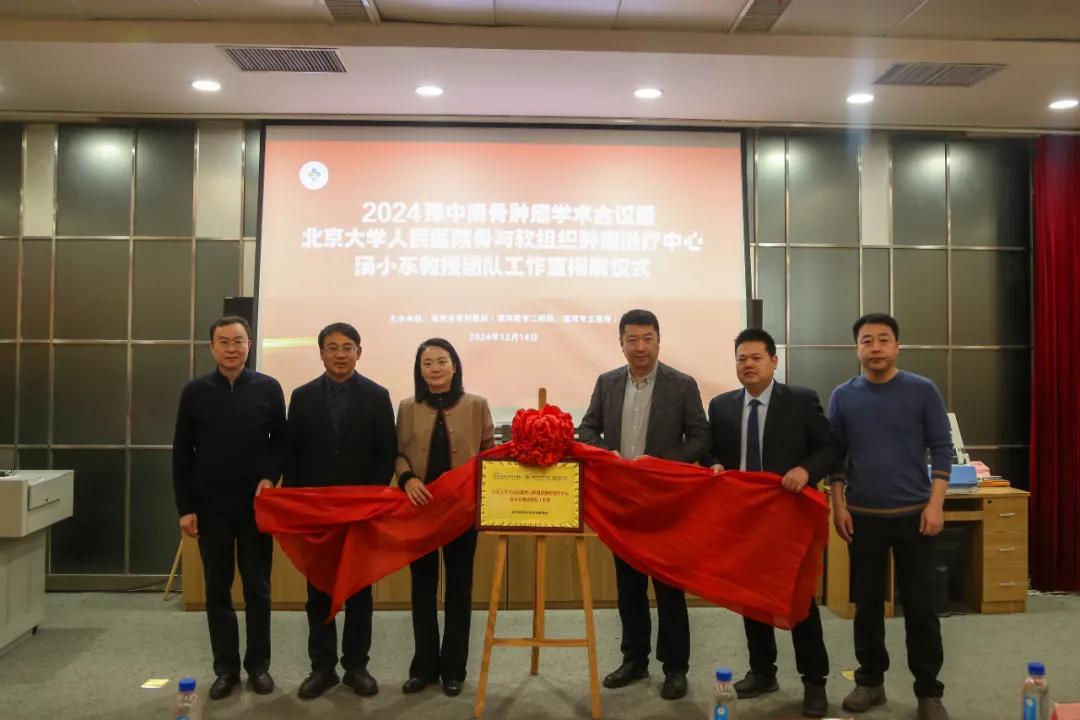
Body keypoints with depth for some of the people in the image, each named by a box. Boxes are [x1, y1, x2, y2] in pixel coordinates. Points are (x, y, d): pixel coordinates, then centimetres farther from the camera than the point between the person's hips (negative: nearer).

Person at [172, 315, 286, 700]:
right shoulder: (195, 391, 1)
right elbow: (182, 453, 2)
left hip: (256, 505, -1)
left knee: (258, 588, 7)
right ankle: (226, 667, 21)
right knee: (217, 590, 9)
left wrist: (271, 476, -12)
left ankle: (258, 664, 21)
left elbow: (281, 441, 5)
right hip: (211, 506, 1)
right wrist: (185, 507, -2)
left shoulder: (268, 388, -1)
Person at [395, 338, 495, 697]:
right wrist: (407, 478, -14)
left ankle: (453, 668, 22)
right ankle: (424, 665, 25)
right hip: (420, 506, 2)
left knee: (459, 586, 8)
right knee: (422, 585, 10)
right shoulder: (408, 407, 5)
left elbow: (489, 450, 2)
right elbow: (397, 453, 4)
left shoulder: (476, 405, 1)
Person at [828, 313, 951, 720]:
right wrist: (839, 506, -1)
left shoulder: (922, 391, -3)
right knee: (867, 602, 9)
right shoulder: (843, 397, 1)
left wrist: (935, 504, -9)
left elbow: (942, 449, -2)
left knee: (919, 604, 4)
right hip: (862, 516, 2)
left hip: (914, 514, -1)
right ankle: (870, 681, 24)